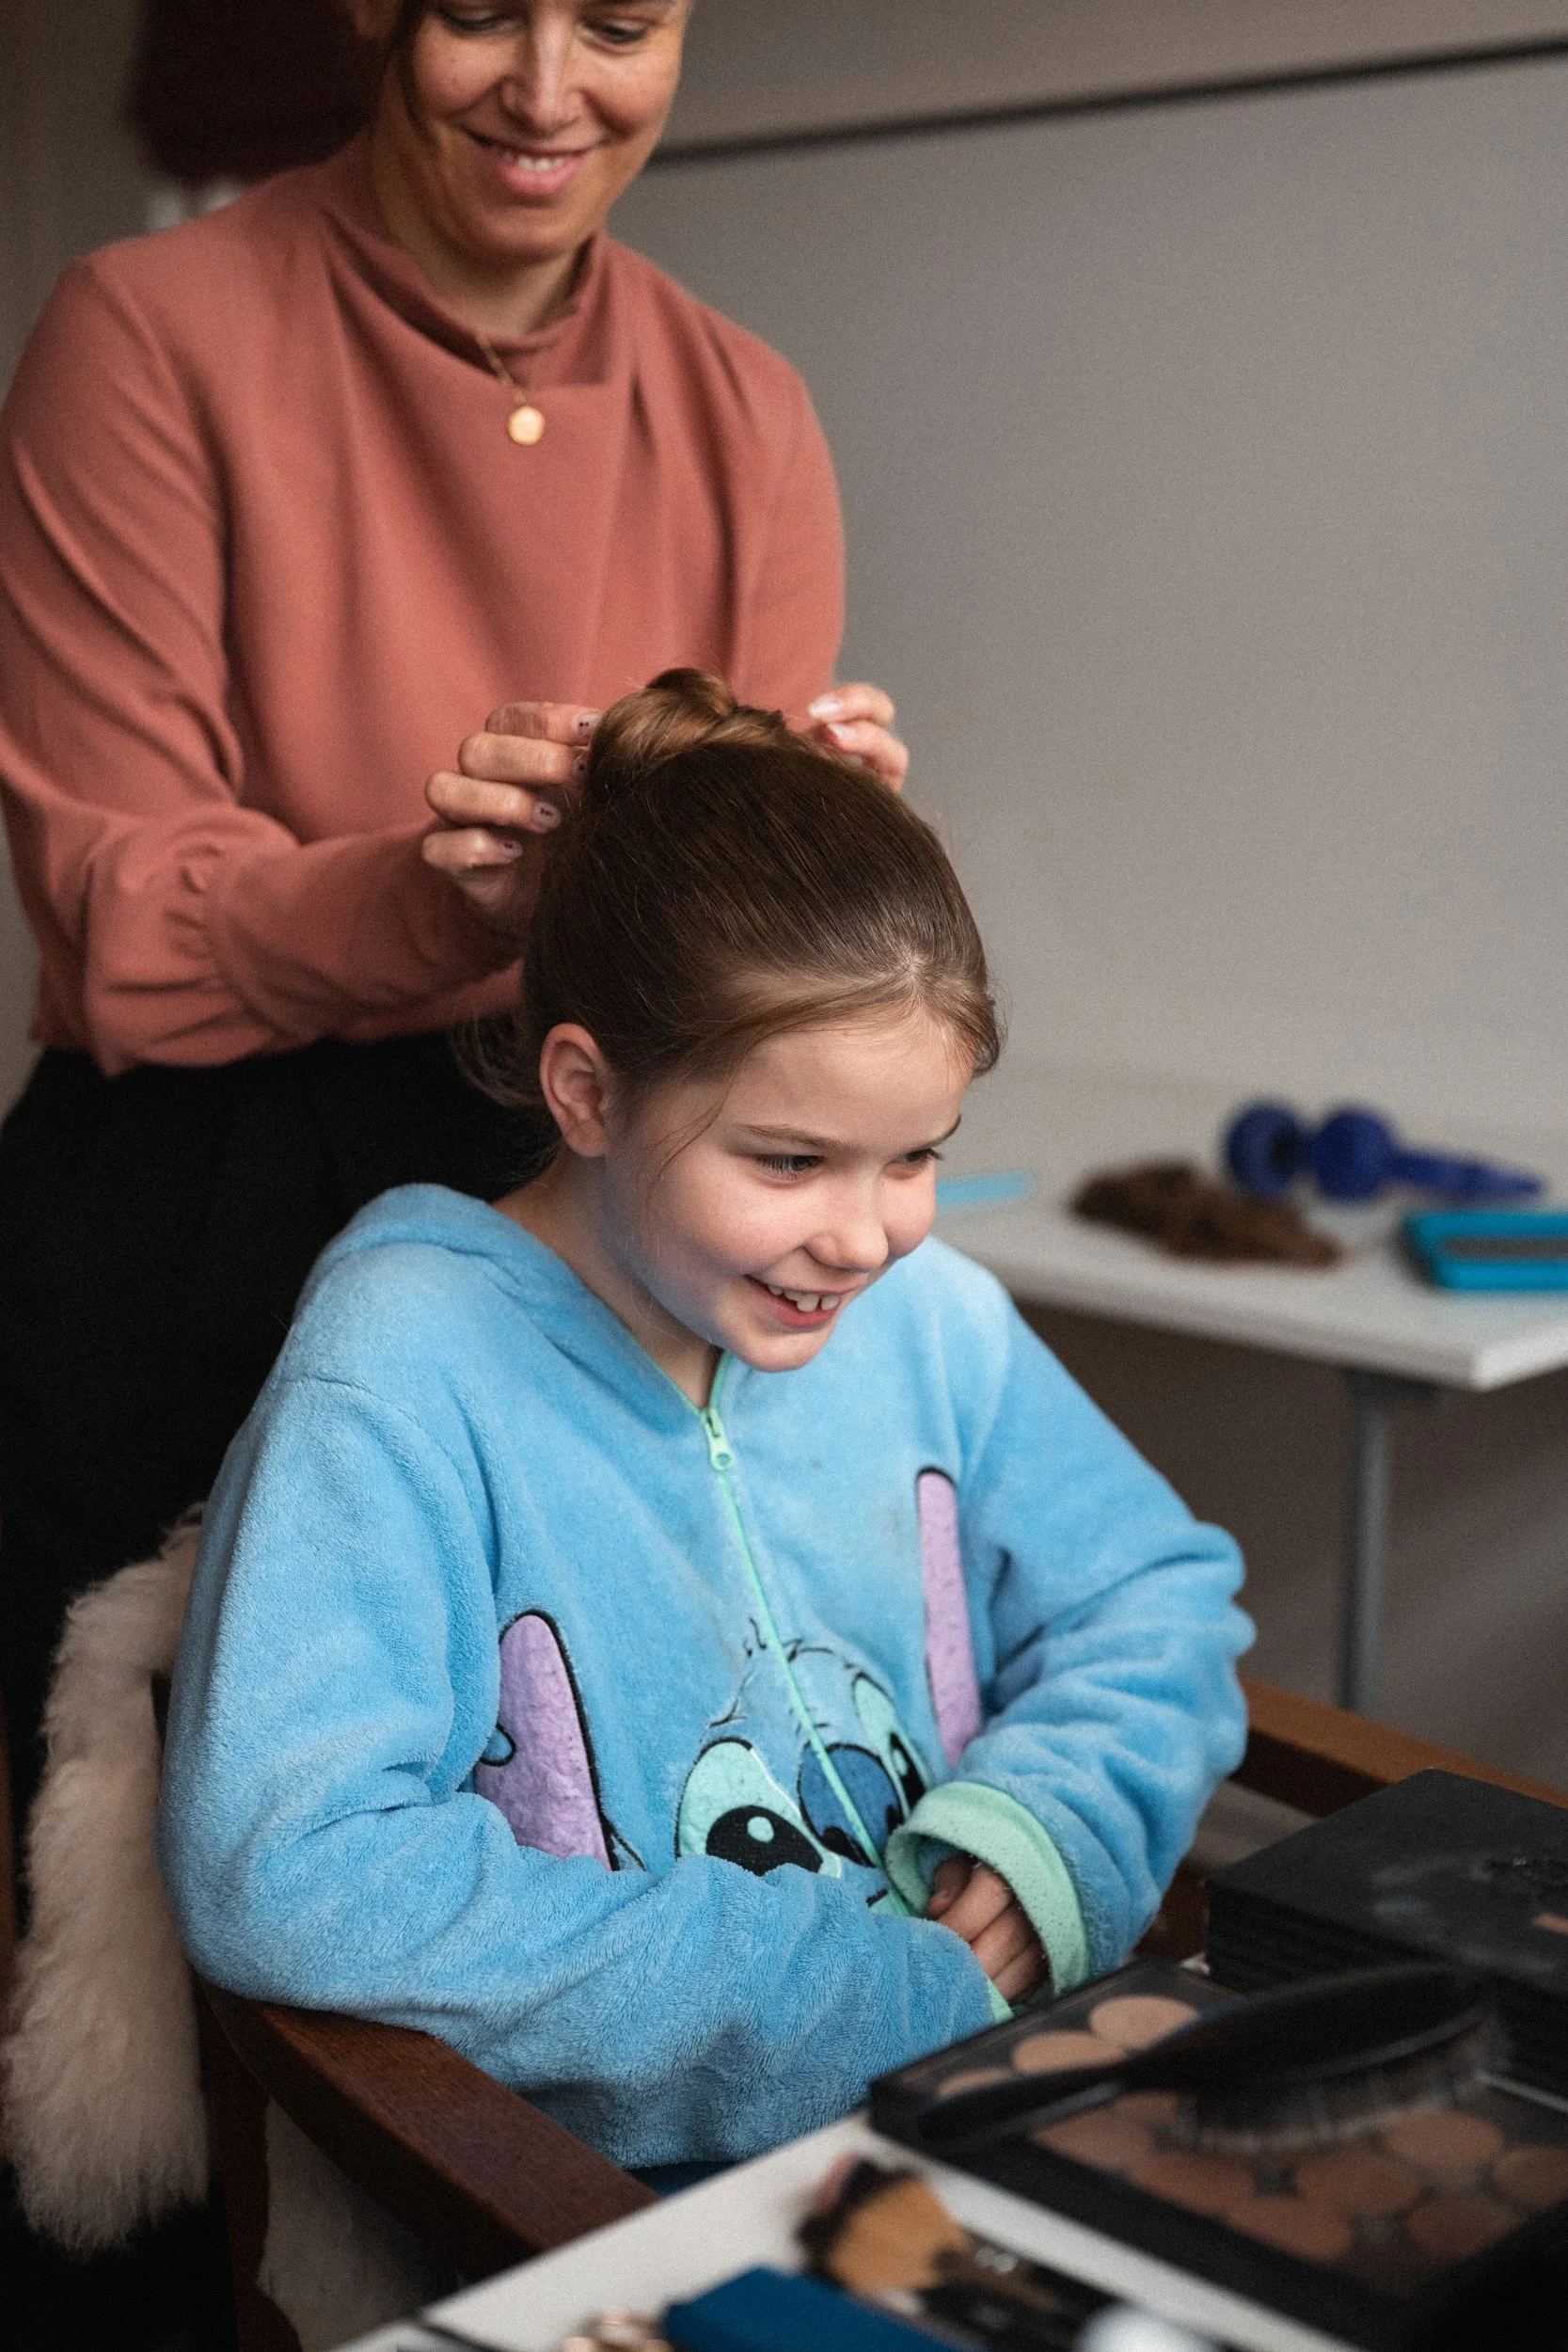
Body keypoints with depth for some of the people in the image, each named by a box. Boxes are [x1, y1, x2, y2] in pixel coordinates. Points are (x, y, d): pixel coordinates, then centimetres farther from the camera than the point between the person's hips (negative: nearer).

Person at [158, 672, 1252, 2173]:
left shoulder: (933, 1318, 4)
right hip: (594, 2205, -5)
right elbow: (281, 1878, -23)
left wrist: (1047, 1825, -7)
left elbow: (1157, 1595, 16)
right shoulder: (405, 1371, -15)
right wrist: (853, 1991, -20)